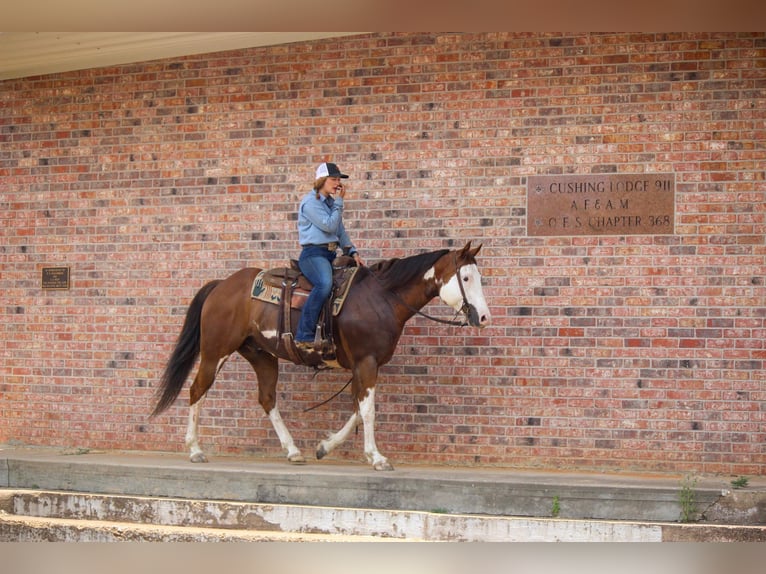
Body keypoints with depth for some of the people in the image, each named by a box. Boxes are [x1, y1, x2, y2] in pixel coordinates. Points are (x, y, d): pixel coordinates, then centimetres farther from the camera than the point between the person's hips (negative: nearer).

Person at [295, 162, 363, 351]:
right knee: (324, 283, -37)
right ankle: (304, 336, -39)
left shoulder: (330, 202, 20)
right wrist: (339, 203, -5)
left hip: (331, 255, 9)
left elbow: (340, 231, 23)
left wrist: (352, 252, 10)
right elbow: (329, 225, -15)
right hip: (313, 253, -9)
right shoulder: (310, 201, -6)